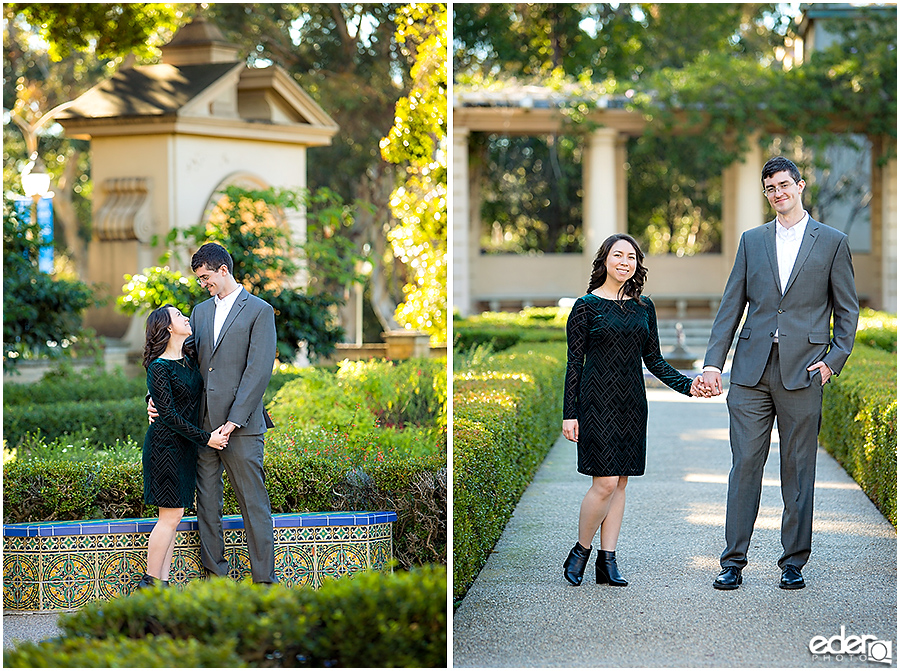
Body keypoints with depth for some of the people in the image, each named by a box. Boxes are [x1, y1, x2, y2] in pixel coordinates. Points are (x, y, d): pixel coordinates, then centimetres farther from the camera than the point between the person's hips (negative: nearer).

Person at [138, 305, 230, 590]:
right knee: (171, 514, -7)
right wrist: (205, 438, -15)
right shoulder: (159, 368, -14)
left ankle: (162, 581, 9)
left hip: (184, 447, 8)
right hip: (166, 445, -8)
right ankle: (150, 582, -1)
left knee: (173, 516, 7)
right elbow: (169, 415, -16)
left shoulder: (190, 358, 9)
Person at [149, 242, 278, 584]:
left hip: (240, 426, -6)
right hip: (203, 425, 6)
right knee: (206, 502, 7)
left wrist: (234, 419, -16)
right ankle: (215, 576, 13)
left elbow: (258, 370, -10)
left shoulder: (260, 311, -2)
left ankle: (264, 578, 0)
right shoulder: (200, 312, 18)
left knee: (253, 502, -3)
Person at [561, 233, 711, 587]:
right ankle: (581, 551, 7)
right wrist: (570, 413, -8)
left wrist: (688, 385, 0)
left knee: (620, 481, 5)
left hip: (631, 403, 5)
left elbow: (654, 360, 14)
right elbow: (574, 362, -3)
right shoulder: (586, 306, -3)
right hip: (597, 401, -5)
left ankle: (608, 561, 9)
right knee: (605, 482, -12)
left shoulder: (644, 307, 11)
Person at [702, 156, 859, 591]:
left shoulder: (832, 242, 6)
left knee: (798, 470, 3)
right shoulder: (751, 241, 13)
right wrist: (713, 360, 2)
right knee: (745, 465, 0)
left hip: (802, 372, -2)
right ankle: (733, 562, 4)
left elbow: (847, 309, 8)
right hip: (752, 370, 2)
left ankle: (794, 563, 12)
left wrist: (834, 359, -4)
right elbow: (731, 304, 11)